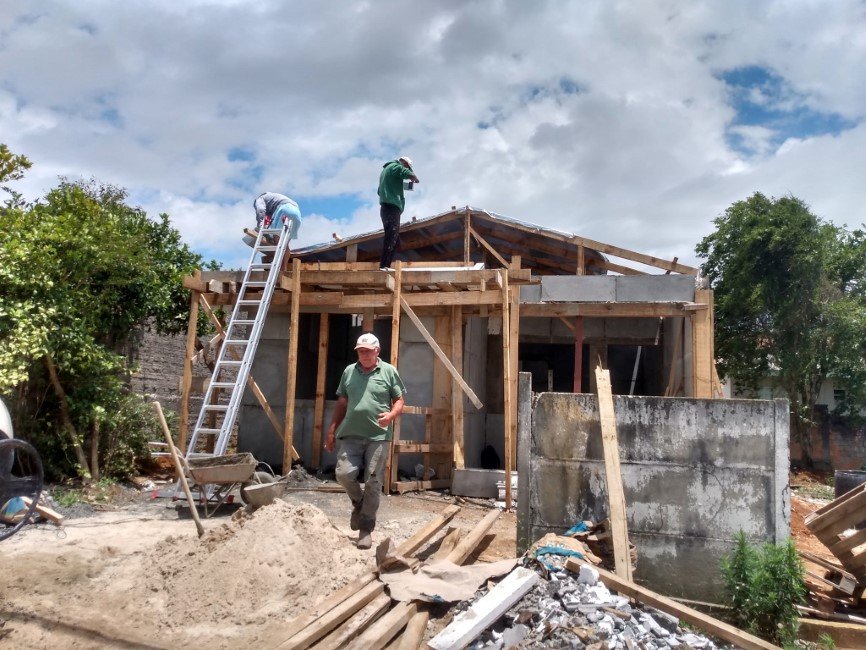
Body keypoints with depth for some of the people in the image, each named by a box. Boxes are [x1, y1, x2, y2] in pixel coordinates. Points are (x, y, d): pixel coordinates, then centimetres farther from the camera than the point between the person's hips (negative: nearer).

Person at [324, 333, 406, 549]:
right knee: (344, 474, -7)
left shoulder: (389, 371, 2)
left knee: (373, 483, 0)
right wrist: (331, 431, 13)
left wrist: (391, 415, -18)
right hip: (351, 435, 3)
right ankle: (358, 503, 26)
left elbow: (399, 401, 4)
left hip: (378, 436, -3)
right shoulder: (349, 371, 11)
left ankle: (366, 530, 12)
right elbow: (341, 403, 16)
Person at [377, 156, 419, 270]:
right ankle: (384, 266, -23)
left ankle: (386, 266, 5)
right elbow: (410, 175, -18)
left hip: (386, 207, 10)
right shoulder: (395, 166, -1)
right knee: (391, 238, -16)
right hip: (392, 207, -10)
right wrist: (415, 179, 4)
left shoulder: (385, 170, 28)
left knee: (394, 239, 10)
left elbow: (379, 191, 35)